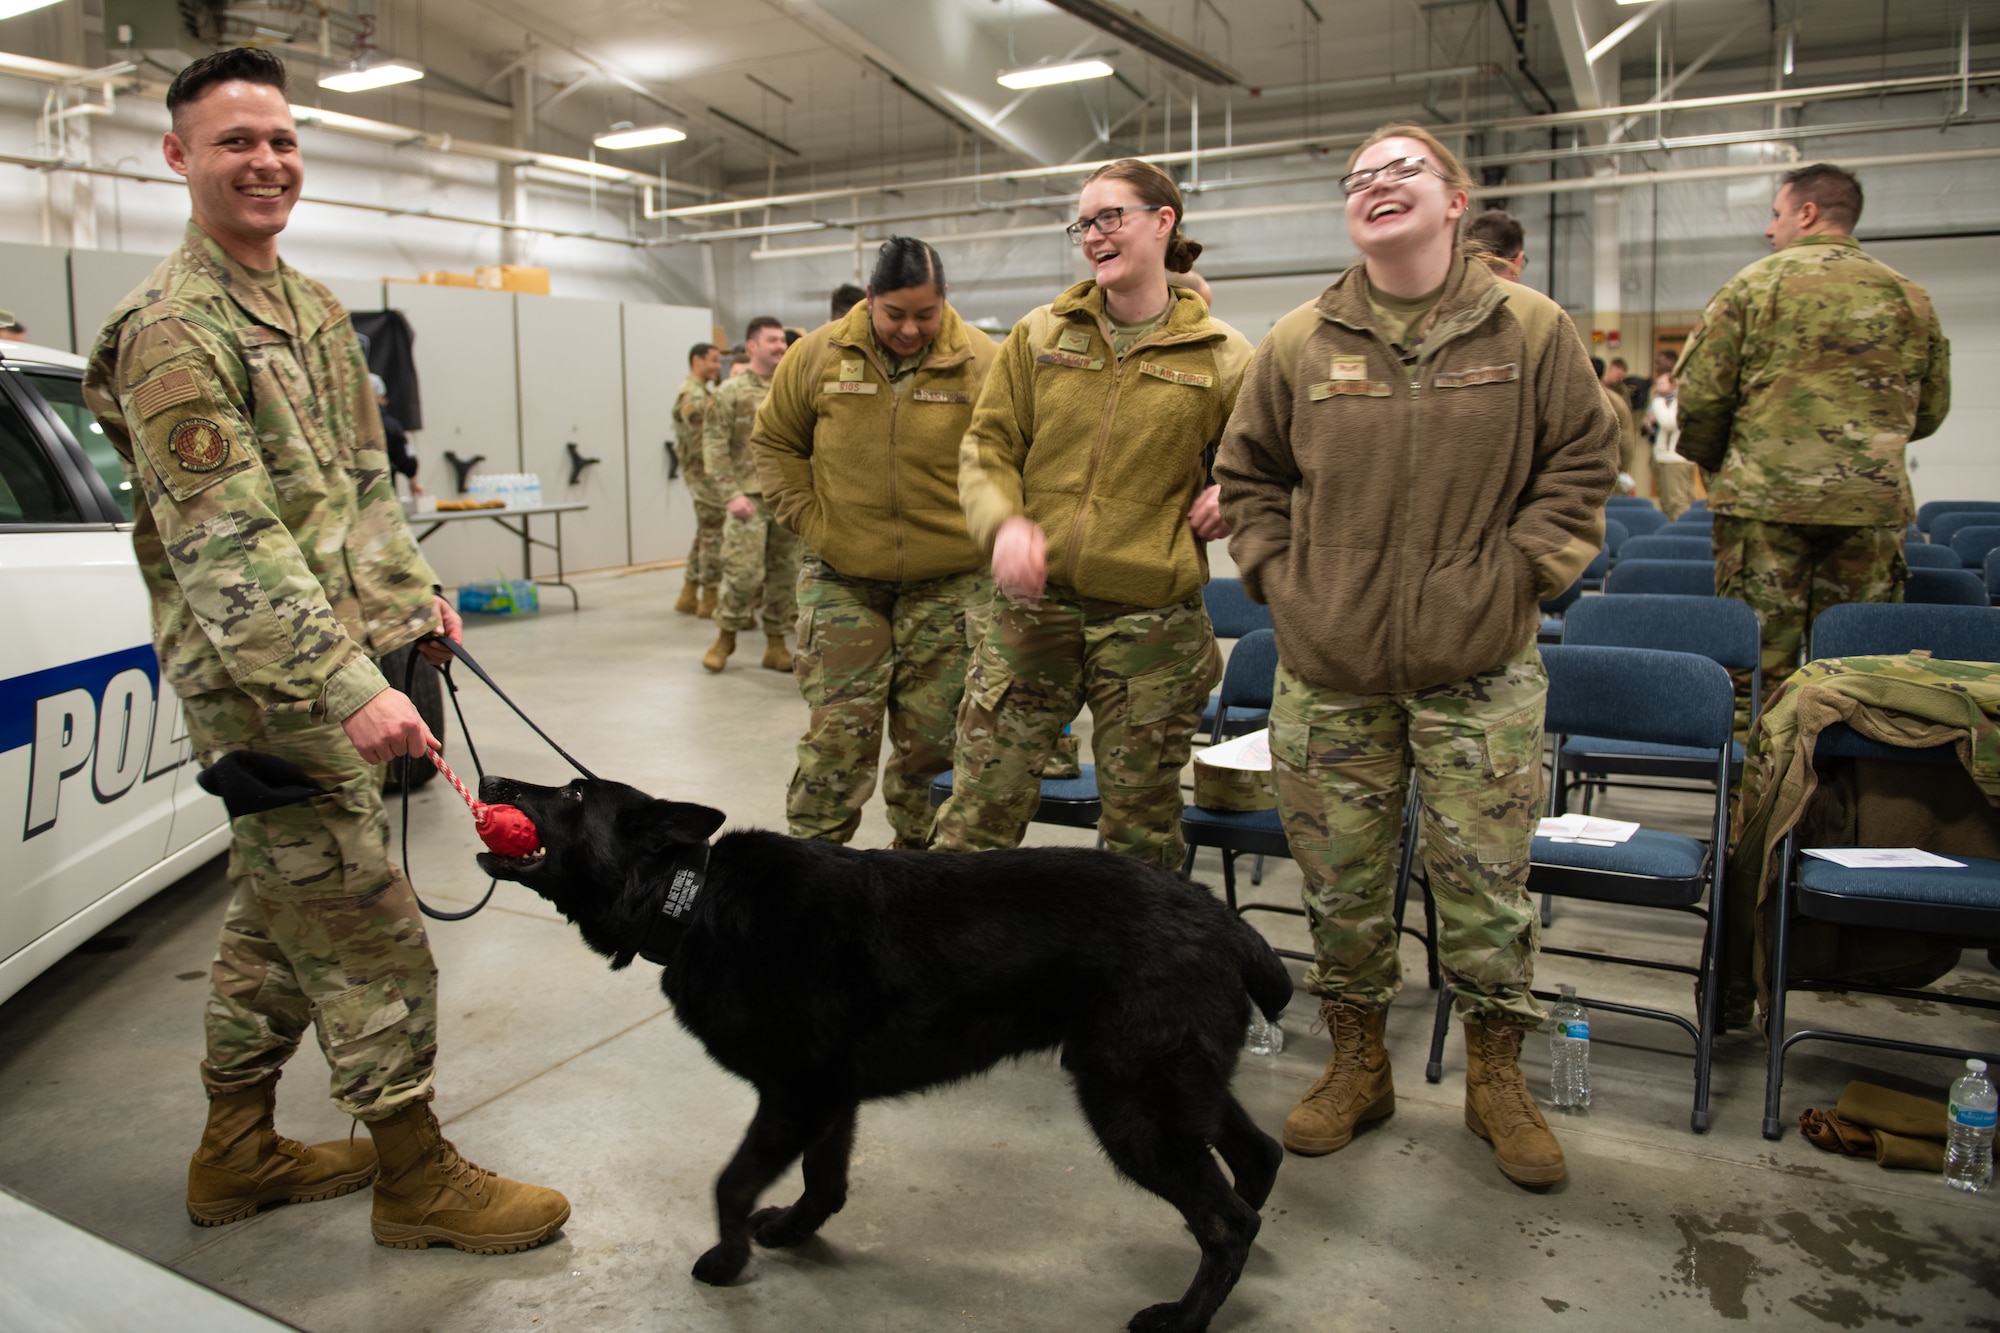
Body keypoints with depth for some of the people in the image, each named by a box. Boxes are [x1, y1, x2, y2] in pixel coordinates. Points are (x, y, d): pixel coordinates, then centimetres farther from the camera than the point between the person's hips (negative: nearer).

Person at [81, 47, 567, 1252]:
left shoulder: (316, 309, 14)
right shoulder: (173, 332, -15)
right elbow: (228, 545, -24)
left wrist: (415, 595, 14)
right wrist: (348, 689, -30)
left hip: (338, 667, 9)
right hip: (263, 687, -9)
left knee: (278, 918, 18)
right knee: (369, 935, -3)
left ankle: (237, 1153, 34)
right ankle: (417, 1177, 13)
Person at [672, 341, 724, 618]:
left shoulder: (703, 392, 18)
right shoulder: (692, 396, -15)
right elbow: (704, 437, -22)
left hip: (705, 474, 10)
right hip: (707, 474, -10)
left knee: (705, 536, 15)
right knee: (714, 537, -5)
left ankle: (689, 596, 21)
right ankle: (710, 600, 2)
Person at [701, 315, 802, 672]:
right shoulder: (731, 392, -2)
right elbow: (714, 446, -6)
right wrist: (731, 493, -14)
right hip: (750, 497, -4)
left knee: (785, 574, 7)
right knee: (743, 572, -8)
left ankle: (776, 643, 18)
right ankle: (725, 636, 13)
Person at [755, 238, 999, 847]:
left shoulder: (983, 364, -5)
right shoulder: (818, 355, -1)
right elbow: (774, 441, 11)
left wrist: (981, 533, -5)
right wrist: (809, 518, 1)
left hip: (949, 585, 0)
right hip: (843, 580, 0)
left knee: (932, 741, 8)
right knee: (836, 737, 0)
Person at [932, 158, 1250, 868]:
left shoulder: (1221, 356, 2)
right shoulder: (1041, 334, 7)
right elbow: (987, 446, 6)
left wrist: (1231, 499, -6)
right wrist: (1003, 522, -13)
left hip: (1152, 622, -1)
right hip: (1031, 605, 1)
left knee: (1141, 827, 10)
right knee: (980, 811, 3)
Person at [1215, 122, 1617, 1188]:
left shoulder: (1530, 329, 0)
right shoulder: (1299, 343, 3)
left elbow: (1582, 463, 4)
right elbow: (1247, 476, 13)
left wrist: (1518, 574, -5)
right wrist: (1280, 576, 2)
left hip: (1480, 672, -1)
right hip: (1329, 669, 2)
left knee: (1484, 882, 5)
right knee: (1339, 881, 11)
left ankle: (1497, 1078, 27)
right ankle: (1357, 1064, 31)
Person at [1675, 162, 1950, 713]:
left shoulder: (1754, 284, -1)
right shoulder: (1910, 296, 10)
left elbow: (1700, 392, -6)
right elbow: (1931, 410, 14)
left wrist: (1714, 461, 11)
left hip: (1764, 500, -3)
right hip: (1873, 504, 3)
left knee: (1759, 656, 2)